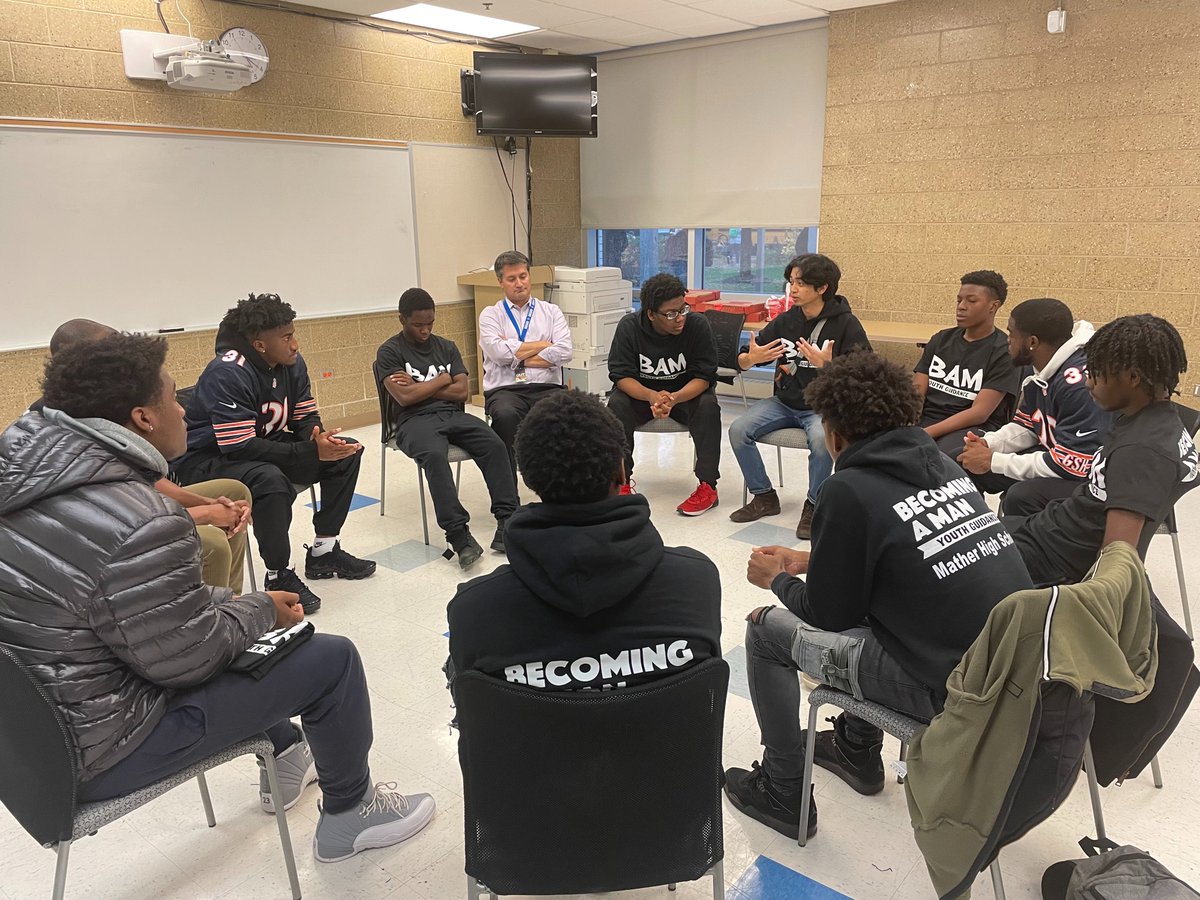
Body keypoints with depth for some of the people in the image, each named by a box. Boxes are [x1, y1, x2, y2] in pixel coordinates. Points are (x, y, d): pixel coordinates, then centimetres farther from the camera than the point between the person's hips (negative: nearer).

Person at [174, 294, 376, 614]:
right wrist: (312, 452, -35)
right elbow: (241, 447, -32)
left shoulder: (292, 362, -6)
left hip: (264, 445, 8)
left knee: (346, 451, -3)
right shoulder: (227, 374, -28)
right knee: (271, 480, -39)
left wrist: (318, 437, -25)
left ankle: (323, 551, 5)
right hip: (208, 458, -8)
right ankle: (278, 576, -18)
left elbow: (305, 418, 1)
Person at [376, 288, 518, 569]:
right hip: (415, 420, -4)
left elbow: (461, 391, 7)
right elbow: (404, 397, -9)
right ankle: (458, 534, -42)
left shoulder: (447, 347, 19)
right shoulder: (389, 352, 5)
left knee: (495, 445, -25)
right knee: (434, 455, -38)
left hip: (454, 414, 4)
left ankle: (507, 521, -29)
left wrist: (419, 387, -1)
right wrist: (442, 380, 2)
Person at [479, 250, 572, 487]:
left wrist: (516, 356, -1)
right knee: (505, 415, -37)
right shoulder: (491, 315, 14)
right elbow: (499, 352, -6)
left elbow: (563, 352, 0)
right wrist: (543, 345, 2)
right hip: (505, 389, -1)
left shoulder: (551, 312, 17)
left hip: (546, 387, 1)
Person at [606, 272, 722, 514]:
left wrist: (674, 398, -39)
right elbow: (621, 375, -18)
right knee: (616, 404, -28)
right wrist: (652, 396, -38)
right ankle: (622, 481, -16)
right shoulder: (629, 327, -15)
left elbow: (703, 376, -18)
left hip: (687, 394, 0)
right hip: (641, 394, 1)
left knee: (709, 406, -31)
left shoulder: (697, 325, -18)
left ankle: (708, 486, -21)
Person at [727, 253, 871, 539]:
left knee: (821, 439, -36)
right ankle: (764, 497, 2)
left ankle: (814, 505, -11)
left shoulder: (846, 325, -9)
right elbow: (741, 361, 8)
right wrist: (750, 358, -17)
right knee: (738, 430, -16)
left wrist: (827, 365, -32)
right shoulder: (785, 321, 4)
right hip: (785, 402, 5)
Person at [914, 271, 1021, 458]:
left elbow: (979, 413, -12)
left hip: (974, 429, -5)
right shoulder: (940, 340, 14)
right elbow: (915, 392, 7)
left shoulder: (1005, 351, -3)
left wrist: (926, 433, -22)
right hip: (925, 419, 5)